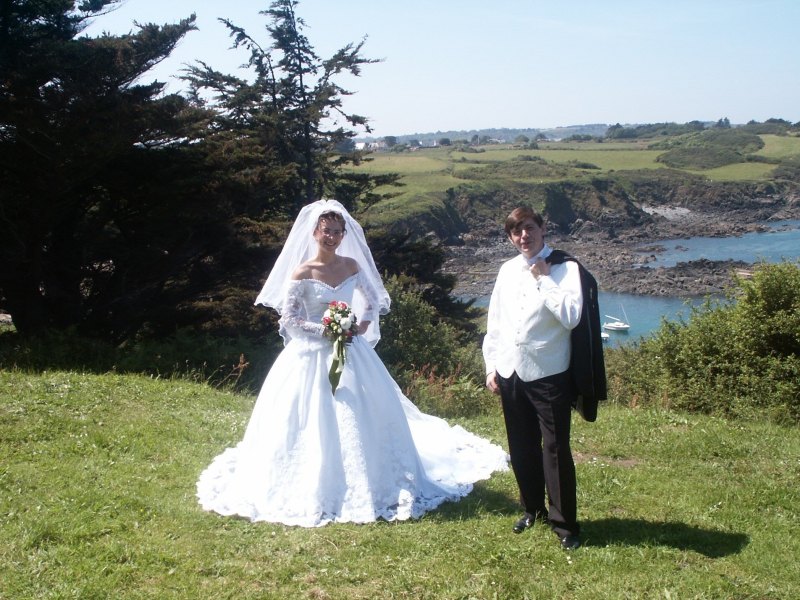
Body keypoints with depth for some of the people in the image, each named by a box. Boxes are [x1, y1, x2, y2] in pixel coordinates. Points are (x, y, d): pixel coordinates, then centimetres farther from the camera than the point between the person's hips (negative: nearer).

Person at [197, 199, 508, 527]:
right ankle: (314, 491, 16)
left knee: (366, 417, 8)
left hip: (351, 353, 4)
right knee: (315, 422, 0)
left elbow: (374, 301, 16)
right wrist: (324, 330, -17)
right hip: (312, 356, -4)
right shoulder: (302, 272, -9)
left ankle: (368, 484, 26)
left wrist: (364, 325, -2)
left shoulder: (352, 266, 3)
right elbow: (288, 320, -10)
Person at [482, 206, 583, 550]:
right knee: (521, 448, 16)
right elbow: (494, 322, 12)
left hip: (548, 374, -5)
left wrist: (544, 279, -17)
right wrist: (491, 367, 10)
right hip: (509, 372, 5)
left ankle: (564, 523, 13)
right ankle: (532, 508, 35)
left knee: (556, 449, -1)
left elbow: (570, 317, -22)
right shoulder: (507, 270, 7)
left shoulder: (564, 269, -9)